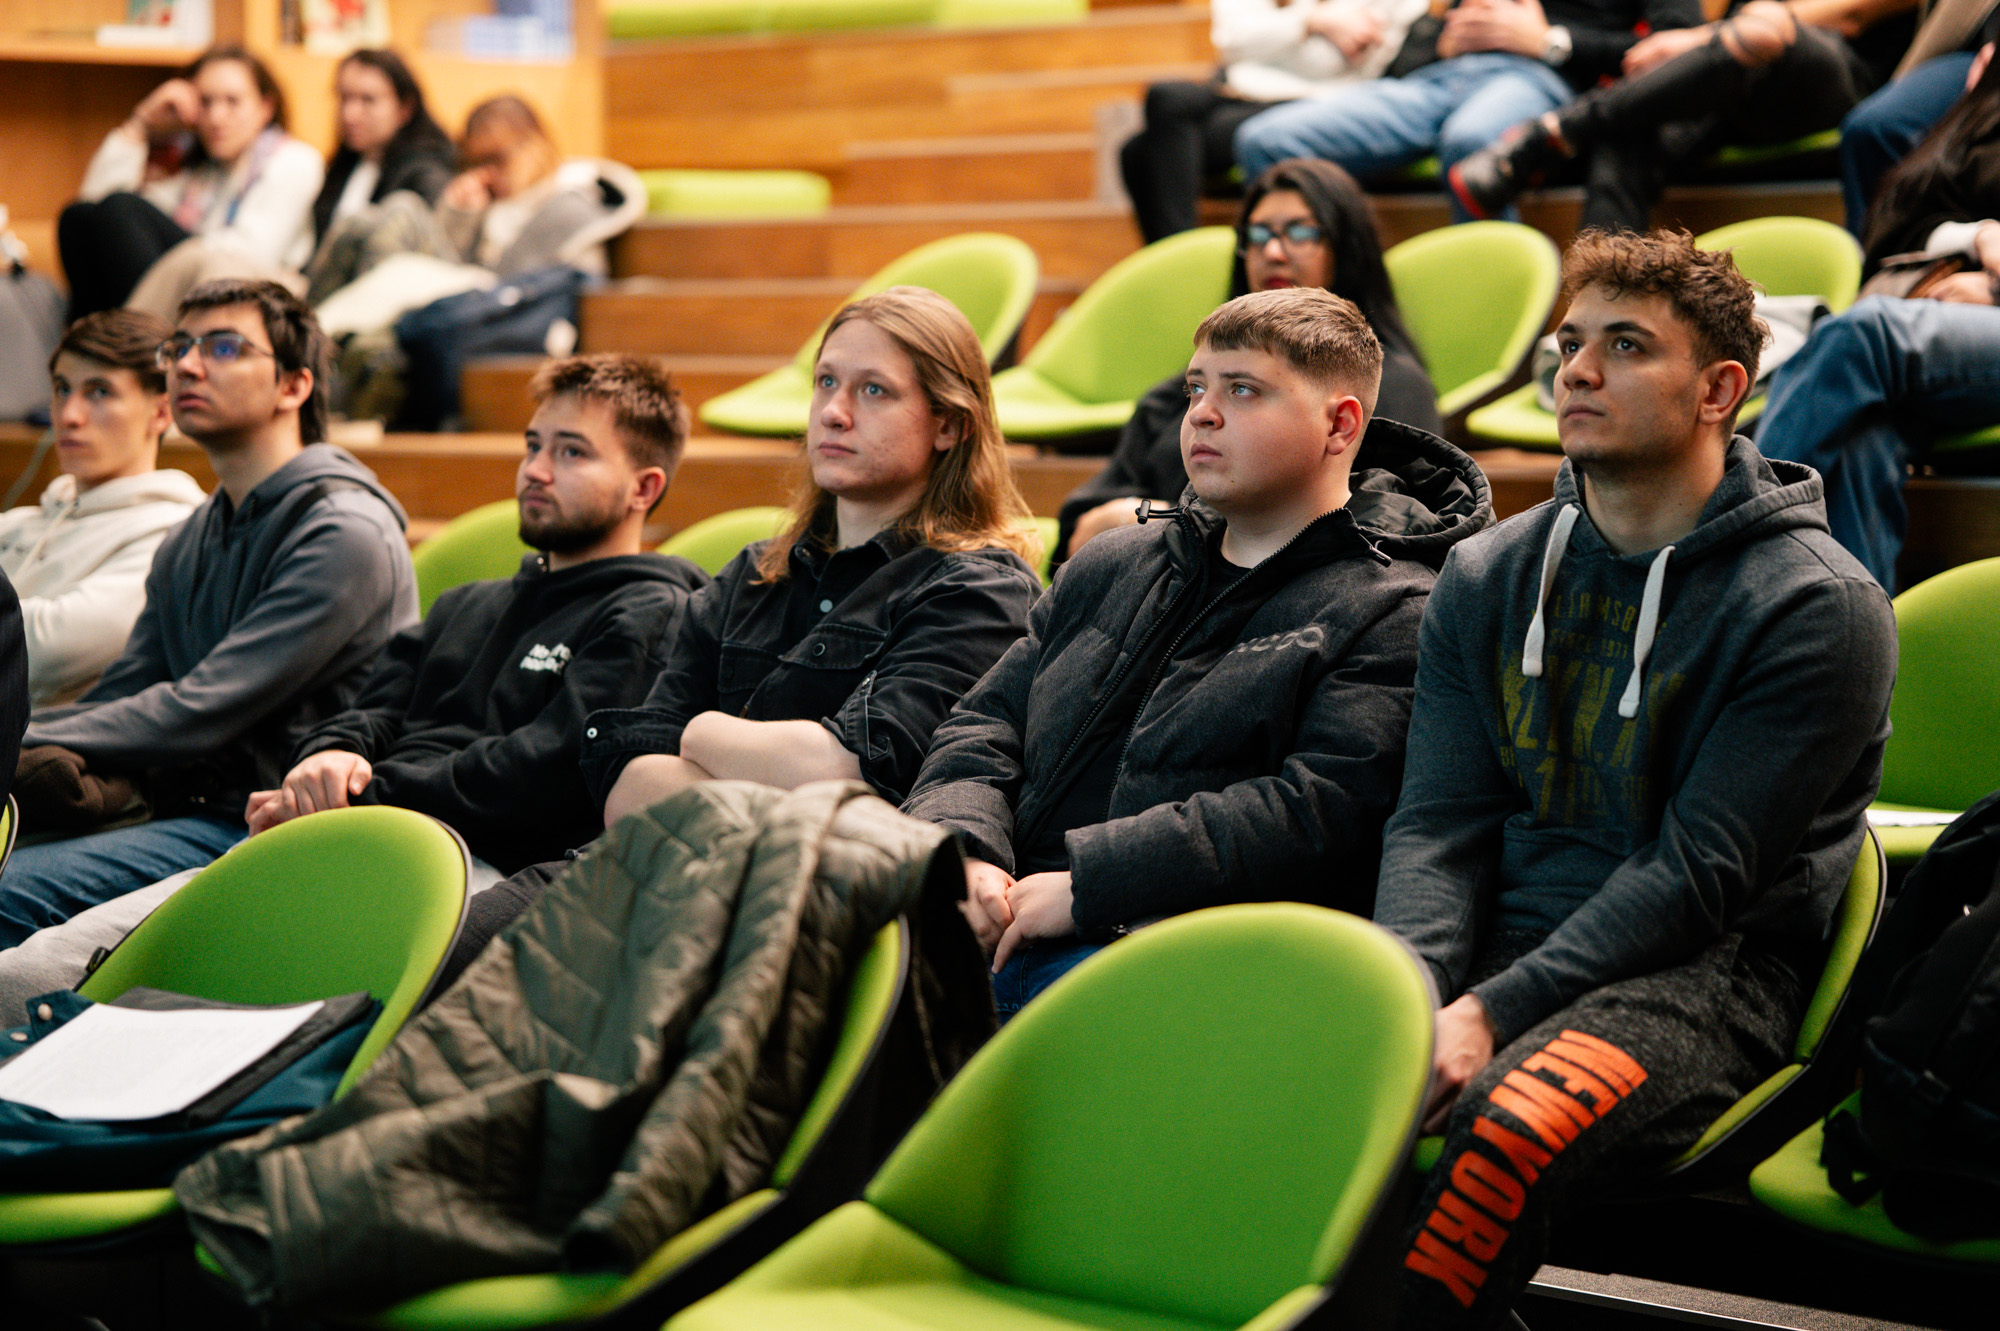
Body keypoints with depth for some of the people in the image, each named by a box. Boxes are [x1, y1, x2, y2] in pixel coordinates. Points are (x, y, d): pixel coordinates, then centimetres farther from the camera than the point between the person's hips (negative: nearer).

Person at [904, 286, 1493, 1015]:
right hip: (1005, 929, 6)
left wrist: (1087, 883, -16)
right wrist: (960, 849, -1)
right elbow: (984, 728, 23)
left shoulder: (1393, 616, 4)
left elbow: (1314, 809, -11)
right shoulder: (1111, 567, 27)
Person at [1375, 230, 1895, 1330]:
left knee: (1511, 1125, -37)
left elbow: (1698, 875, -10)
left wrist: (1495, 1012, -18)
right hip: (1497, 946, 5)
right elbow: (1436, 825, 9)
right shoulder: (1486, 578, 15)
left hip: (1707, 977, -5)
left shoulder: (1816, 607, -3)